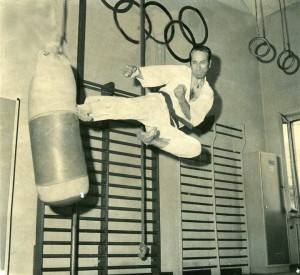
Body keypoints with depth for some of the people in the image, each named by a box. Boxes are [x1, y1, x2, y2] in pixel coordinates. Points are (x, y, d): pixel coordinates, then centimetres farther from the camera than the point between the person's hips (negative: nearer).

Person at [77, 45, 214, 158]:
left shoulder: (208, 94, 14)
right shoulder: (182, 71, 11)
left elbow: (193, 120, 3)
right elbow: (158, 73, -3)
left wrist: (182, 101, -15)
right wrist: (136, 71, -23)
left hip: (165, 125, 4)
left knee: (195, 148, -16)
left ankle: (151, 138, -16)